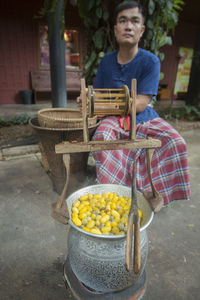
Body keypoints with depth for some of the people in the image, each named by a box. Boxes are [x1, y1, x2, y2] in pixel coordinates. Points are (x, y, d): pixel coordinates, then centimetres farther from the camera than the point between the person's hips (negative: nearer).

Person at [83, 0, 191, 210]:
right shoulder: (107, 61, 5)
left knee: (175, 141, -22)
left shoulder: (150, 61, -6)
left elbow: (141, 104, -16)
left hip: (144, 119, 0)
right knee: (102, 138, -32)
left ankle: (153, 189, 3)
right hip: (114, 119, 1)